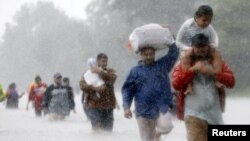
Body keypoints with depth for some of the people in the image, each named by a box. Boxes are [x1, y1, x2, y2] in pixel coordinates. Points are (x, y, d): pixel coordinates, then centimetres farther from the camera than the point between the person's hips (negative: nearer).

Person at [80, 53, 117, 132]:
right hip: (94, 105, -3)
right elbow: (82, 85, -7)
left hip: (108, 106, 3)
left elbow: (112, 78, -10)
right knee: (97, 128, -15)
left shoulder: (110, 72, 13)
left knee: (108, 129, 5)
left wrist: (100, 72, -16)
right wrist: (94, 88, -21)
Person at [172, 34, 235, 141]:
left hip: (215, 115, 4)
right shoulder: (183, 64, 5)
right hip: (194, 114, -4)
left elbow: (231, 81, -2)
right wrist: (193, 70, -16)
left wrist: (213, 73, -15)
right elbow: (176, 84, -11)